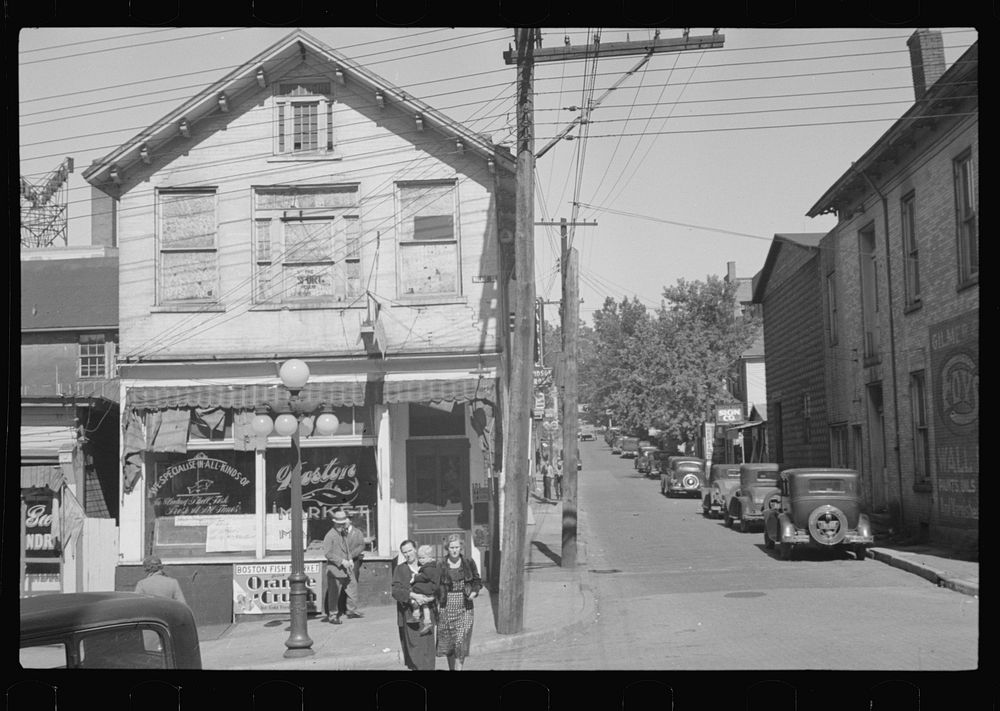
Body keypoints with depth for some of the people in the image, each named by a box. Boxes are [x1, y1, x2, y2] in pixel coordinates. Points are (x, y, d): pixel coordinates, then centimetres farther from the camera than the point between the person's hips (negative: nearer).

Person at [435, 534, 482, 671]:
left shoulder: (469, 563, 1)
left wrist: (474, 592, -8)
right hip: (446, 607, 1)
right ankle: (451, 668, 24)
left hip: (464, 607, -1)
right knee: (447, 642, 7)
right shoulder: (441, 566, -1)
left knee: (461, 640, -11)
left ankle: (458, 667, -8)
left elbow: (478, 581, 12)